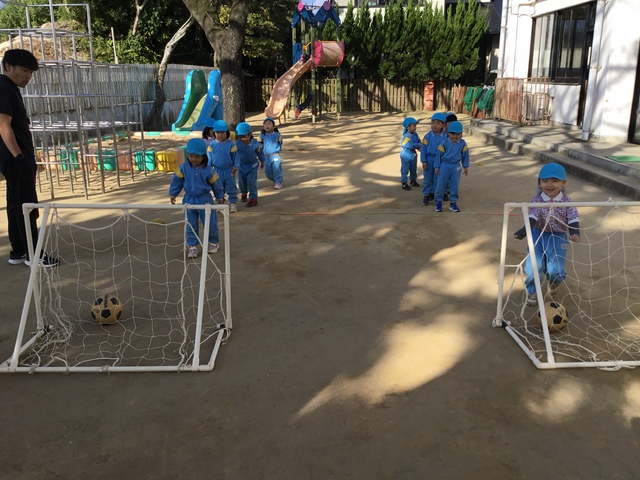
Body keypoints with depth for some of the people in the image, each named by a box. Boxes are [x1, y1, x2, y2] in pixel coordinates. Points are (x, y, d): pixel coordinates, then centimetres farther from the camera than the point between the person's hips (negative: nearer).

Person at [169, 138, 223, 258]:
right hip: (189, 200, 2)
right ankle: (192, 246, 15)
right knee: (191, 225, 5)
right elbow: (177, 180, 6)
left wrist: (220, 196, 13)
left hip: (205, 200, -2)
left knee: (210, 223, 4)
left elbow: (215, 184, 2)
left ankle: (214, 242, 25)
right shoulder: (183, 168, -7)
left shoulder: (208, 170, -11)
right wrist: (172, 194, 11)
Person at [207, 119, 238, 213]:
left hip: (229, 170, -2)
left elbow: (235, 156, -2)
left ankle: (233, 203, 8)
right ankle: (220, 202, 24)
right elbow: (209, 157, 3)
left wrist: (235, 167, -6)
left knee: (231, 187, 2)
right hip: (217, 170, 2)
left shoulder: (231, 144, -7)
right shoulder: (212, 145, -2)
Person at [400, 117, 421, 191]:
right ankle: (404, 183, 11)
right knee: (405, 170, 2)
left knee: (414, 169, 19)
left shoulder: (415, 135, 0)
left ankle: (413, 181, 36)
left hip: (413, 155, 7)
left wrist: (419, 147, -20)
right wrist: (419, 145, -18)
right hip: (406, 155, -7)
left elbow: (419, 142, 2)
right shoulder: (406, 136, -24)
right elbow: (411, 145, -29)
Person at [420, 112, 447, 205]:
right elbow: (423, 149, -6)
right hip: (429, 160, -1)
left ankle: (434, 194, 24)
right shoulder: (428, 136, -9)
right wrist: (423, 161, -9)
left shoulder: (444, 137, -4)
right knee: (427, 179, 6)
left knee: (437, 179, 11)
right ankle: (426, 195, 15)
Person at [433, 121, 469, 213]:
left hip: (456, 167, 2)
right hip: (445, 165, -2)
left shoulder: (462, 143, 0)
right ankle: (438, 202, 13)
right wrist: (436, 167, -1)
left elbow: (465, 155, 9)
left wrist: (465, 167, 11)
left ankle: (453, 203, 16)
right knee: (441, 184, 1)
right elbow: (439, 154, -2)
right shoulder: (444, 143, -7)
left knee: (455, 185, 5)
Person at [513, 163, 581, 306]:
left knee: (554, 269, -12)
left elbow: (573, 220, -16)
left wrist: (575, 234, -37)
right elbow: (532, 218, -23)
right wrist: (523, 231, -43)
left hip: (558, 237, 0)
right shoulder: (537, 201, -11)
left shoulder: (567, 201, -9)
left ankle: (555, 281, 30)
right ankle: (532, 291, 17)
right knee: (533, 266, -13)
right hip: (538, 235, 0)